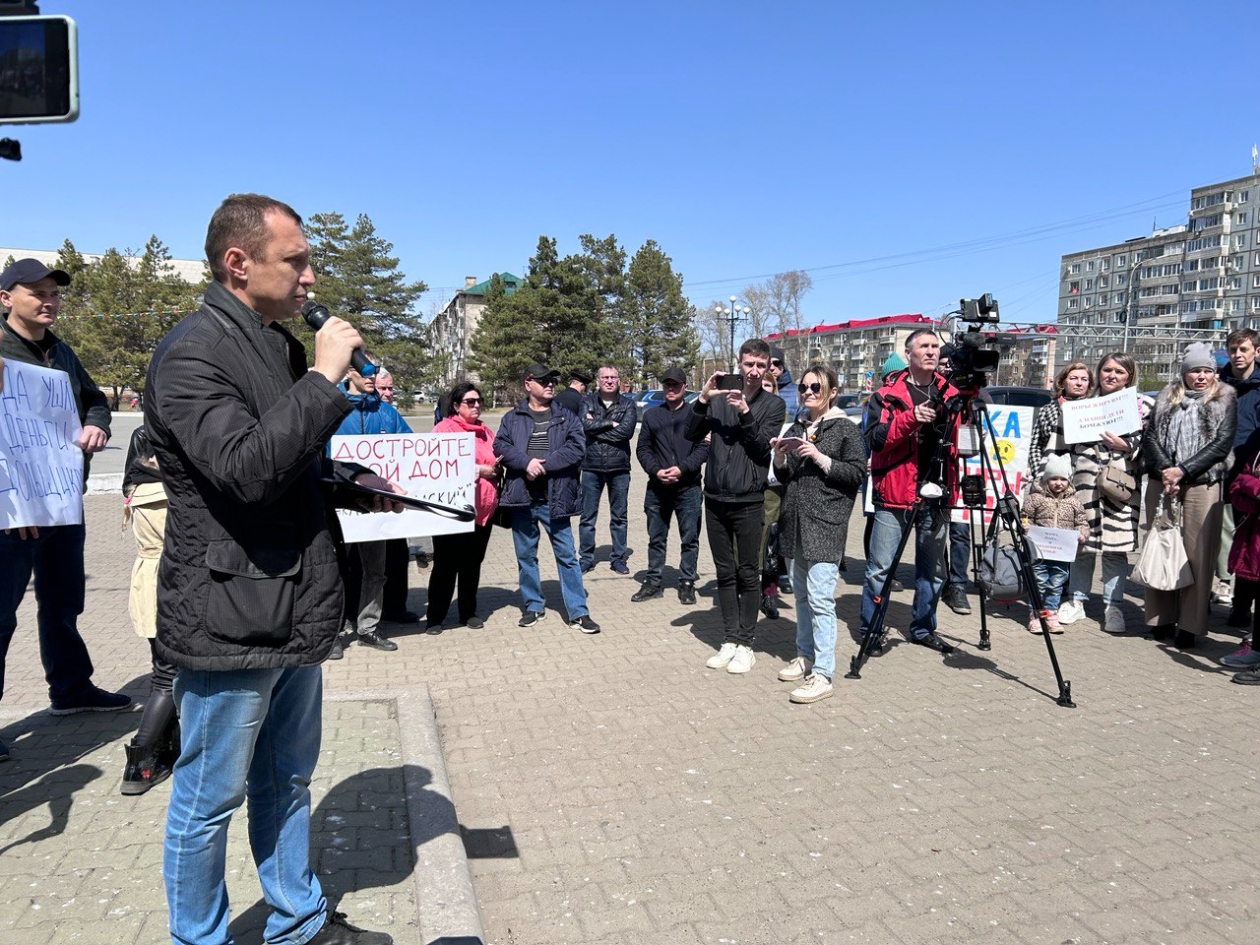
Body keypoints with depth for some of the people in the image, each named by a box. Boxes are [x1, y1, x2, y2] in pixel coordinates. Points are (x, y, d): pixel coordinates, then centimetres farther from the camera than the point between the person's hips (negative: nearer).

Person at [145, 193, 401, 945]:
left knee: (288, 781, 22)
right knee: (210, 799, 10)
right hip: (231, 622, -9)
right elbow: (246, 468, -29)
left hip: (294, 612, 9)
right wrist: (324, 378, -23)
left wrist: (355, 484, 6)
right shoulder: (192, 354, -15)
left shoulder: (281, 344, 13)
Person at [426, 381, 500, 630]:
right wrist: (479, 470, -13)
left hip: (483, 508, 6)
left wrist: (495, 468, 3)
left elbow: (494, 463, 26)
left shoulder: (486, 432, 15)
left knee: (473, 563, 13)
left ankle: (469, 612, 25)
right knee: (446, 564, 0)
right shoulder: (444, 428, -5)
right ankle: (435, 617, 11)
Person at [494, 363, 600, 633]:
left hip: (554, 498, -1)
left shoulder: (566, 417, 6)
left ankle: (578, 613, 7)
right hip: (522, 497, 1)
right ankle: (533, 606, 26)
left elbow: (577, 447, -7)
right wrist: (526, 463, -20)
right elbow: (500, 446, -3)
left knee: (567, 555, 1)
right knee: (526, 555, 11)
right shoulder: (512, 418, 8)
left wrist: (544, 464, -15)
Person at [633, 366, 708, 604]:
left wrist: (682, 468, -17)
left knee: (690, 539, 5)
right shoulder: (652, 415, 10)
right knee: (656, 538, 10)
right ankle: (653, 582, 20)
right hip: (657, 488, 3)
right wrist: (656, 470, -9)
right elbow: (642, 448, 8)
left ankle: (687, 583, 16)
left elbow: (704, 448, -5)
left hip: (688, 488, -2)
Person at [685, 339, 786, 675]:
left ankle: (745, 644, 13)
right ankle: (729, 640, 19)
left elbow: (764, 448, -8)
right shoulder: (719, 398, 7)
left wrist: (745, 413, -19)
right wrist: (702, 400, -12)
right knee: (725, 573, 10)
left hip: (748, 500, -2)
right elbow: (691, 434, 1)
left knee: (748, 574, 3)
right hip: (715, 498, 3)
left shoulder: (773, 405, 3)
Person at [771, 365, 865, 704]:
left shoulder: (846, 429, -2)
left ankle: (822, 674, -7)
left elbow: (858, 474, -8)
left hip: (826, 524, -7)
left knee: (820, 596, -11)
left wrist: (820, 458, -15)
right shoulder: (796, 428, 16)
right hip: (795, 521, 7)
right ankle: (805, 656, 26)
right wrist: (781, 459, -1)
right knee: (802, 594, 14)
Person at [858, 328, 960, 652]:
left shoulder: (950, 393, 11)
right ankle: (870, 629, 14)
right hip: (895, 492, -4)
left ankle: (923, 628, 28)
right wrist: (910, 418, -23)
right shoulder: (888, 393, 0)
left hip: (937, 495, 4)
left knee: (933, 569, 13)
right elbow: (876, 438, -11)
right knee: (880, 567, -1)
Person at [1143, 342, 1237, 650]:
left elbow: (1222, 443, -3)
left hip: (1203, 484, -2)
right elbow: (1150, 436, 6)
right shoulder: (1167, 397, 14)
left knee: (1198, 553, -4)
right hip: (1161, 482, 3)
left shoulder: (1225, 399, 7)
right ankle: (1160, 619, 13)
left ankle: (1189, 625, 1)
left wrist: (1182, 470, -12)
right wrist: (1163, 469, -10)